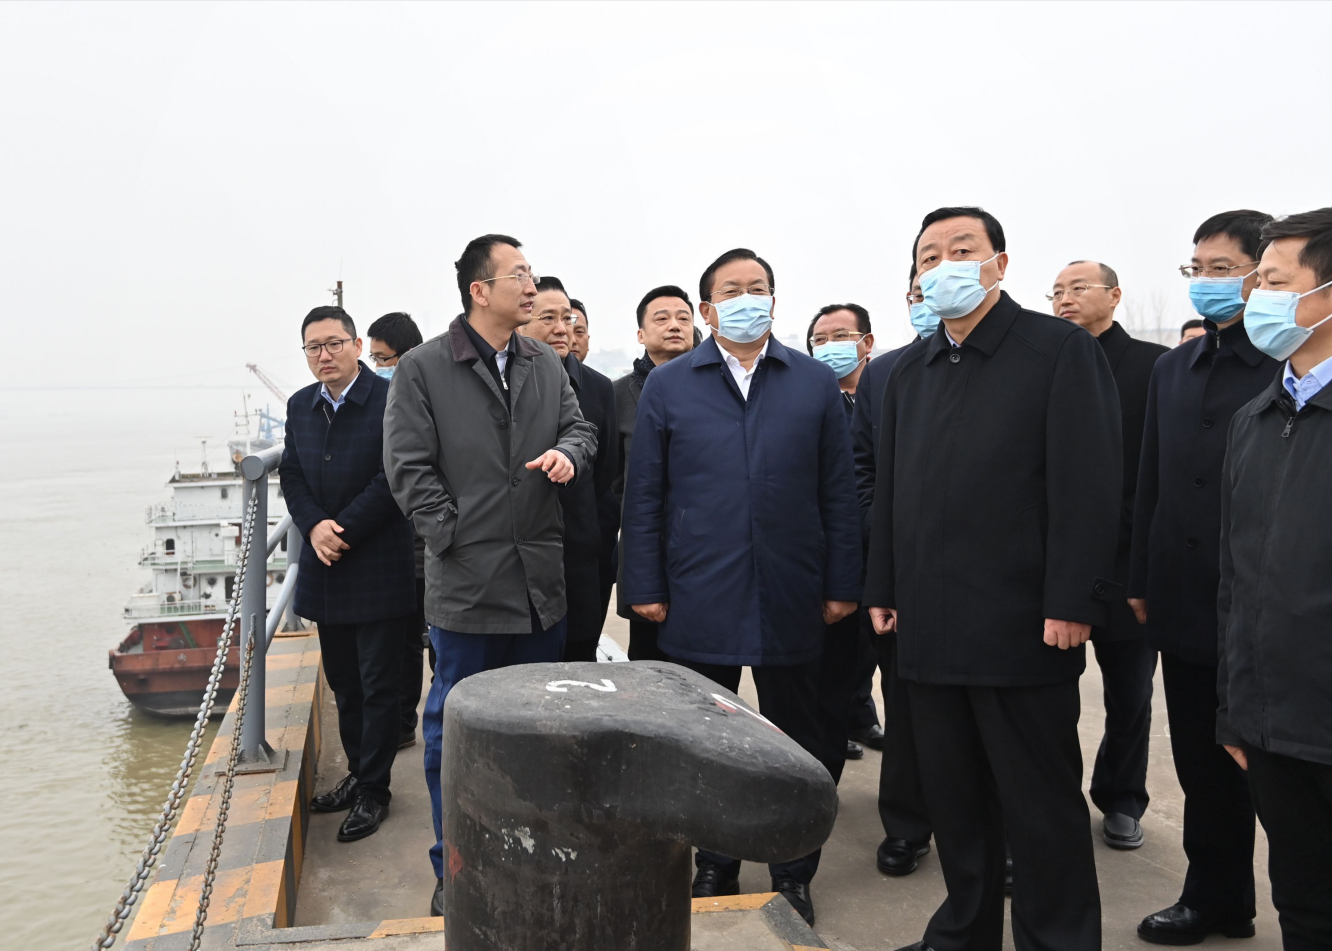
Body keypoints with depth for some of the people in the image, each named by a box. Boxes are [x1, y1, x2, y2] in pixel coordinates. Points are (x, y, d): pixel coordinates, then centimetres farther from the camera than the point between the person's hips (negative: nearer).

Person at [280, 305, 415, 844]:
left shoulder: (388, 401, -12)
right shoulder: (300, 406, 9)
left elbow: (392, 478, -16)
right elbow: (291, 476, 8)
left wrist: (345, 531, -16)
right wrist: (314, 526, -9)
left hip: (377, 567, -6)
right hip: (325, 566, 7)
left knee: (377, 685, 3)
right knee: (343, 683, 17)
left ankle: (373, 791, 16)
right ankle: (357, 774, 32)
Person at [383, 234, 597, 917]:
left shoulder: (546, 364, 10)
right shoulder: (422, 368, -5)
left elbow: (580, 428, 14)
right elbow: (409, 467, -7)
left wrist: (569, 453, -10)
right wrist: (453, 536, -12)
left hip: (541, 580, 5)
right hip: (465, 581, -5)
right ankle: (455, 871, 22)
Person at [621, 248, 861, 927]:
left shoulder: (816, 383, 5)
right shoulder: (668, 386, 4)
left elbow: (838, 493, 5)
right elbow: (643, 495, 2)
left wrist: (842, 586, 1)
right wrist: (645, 587, -2)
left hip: (791, 600, 1)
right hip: (699, 600, 0)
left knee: (798, 743, 11)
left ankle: (793, 875, 28)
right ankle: (714, 867, 30)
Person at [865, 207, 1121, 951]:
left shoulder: (1062, 350, -4)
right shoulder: (911, 371, 15)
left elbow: (1088, 487, -11)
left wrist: (1073, 605, -16)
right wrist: (884, 590, 12)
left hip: (1022, 629, -6)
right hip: (931, 627, 6)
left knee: (1042, 805, 7)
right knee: (954, 798, 15)